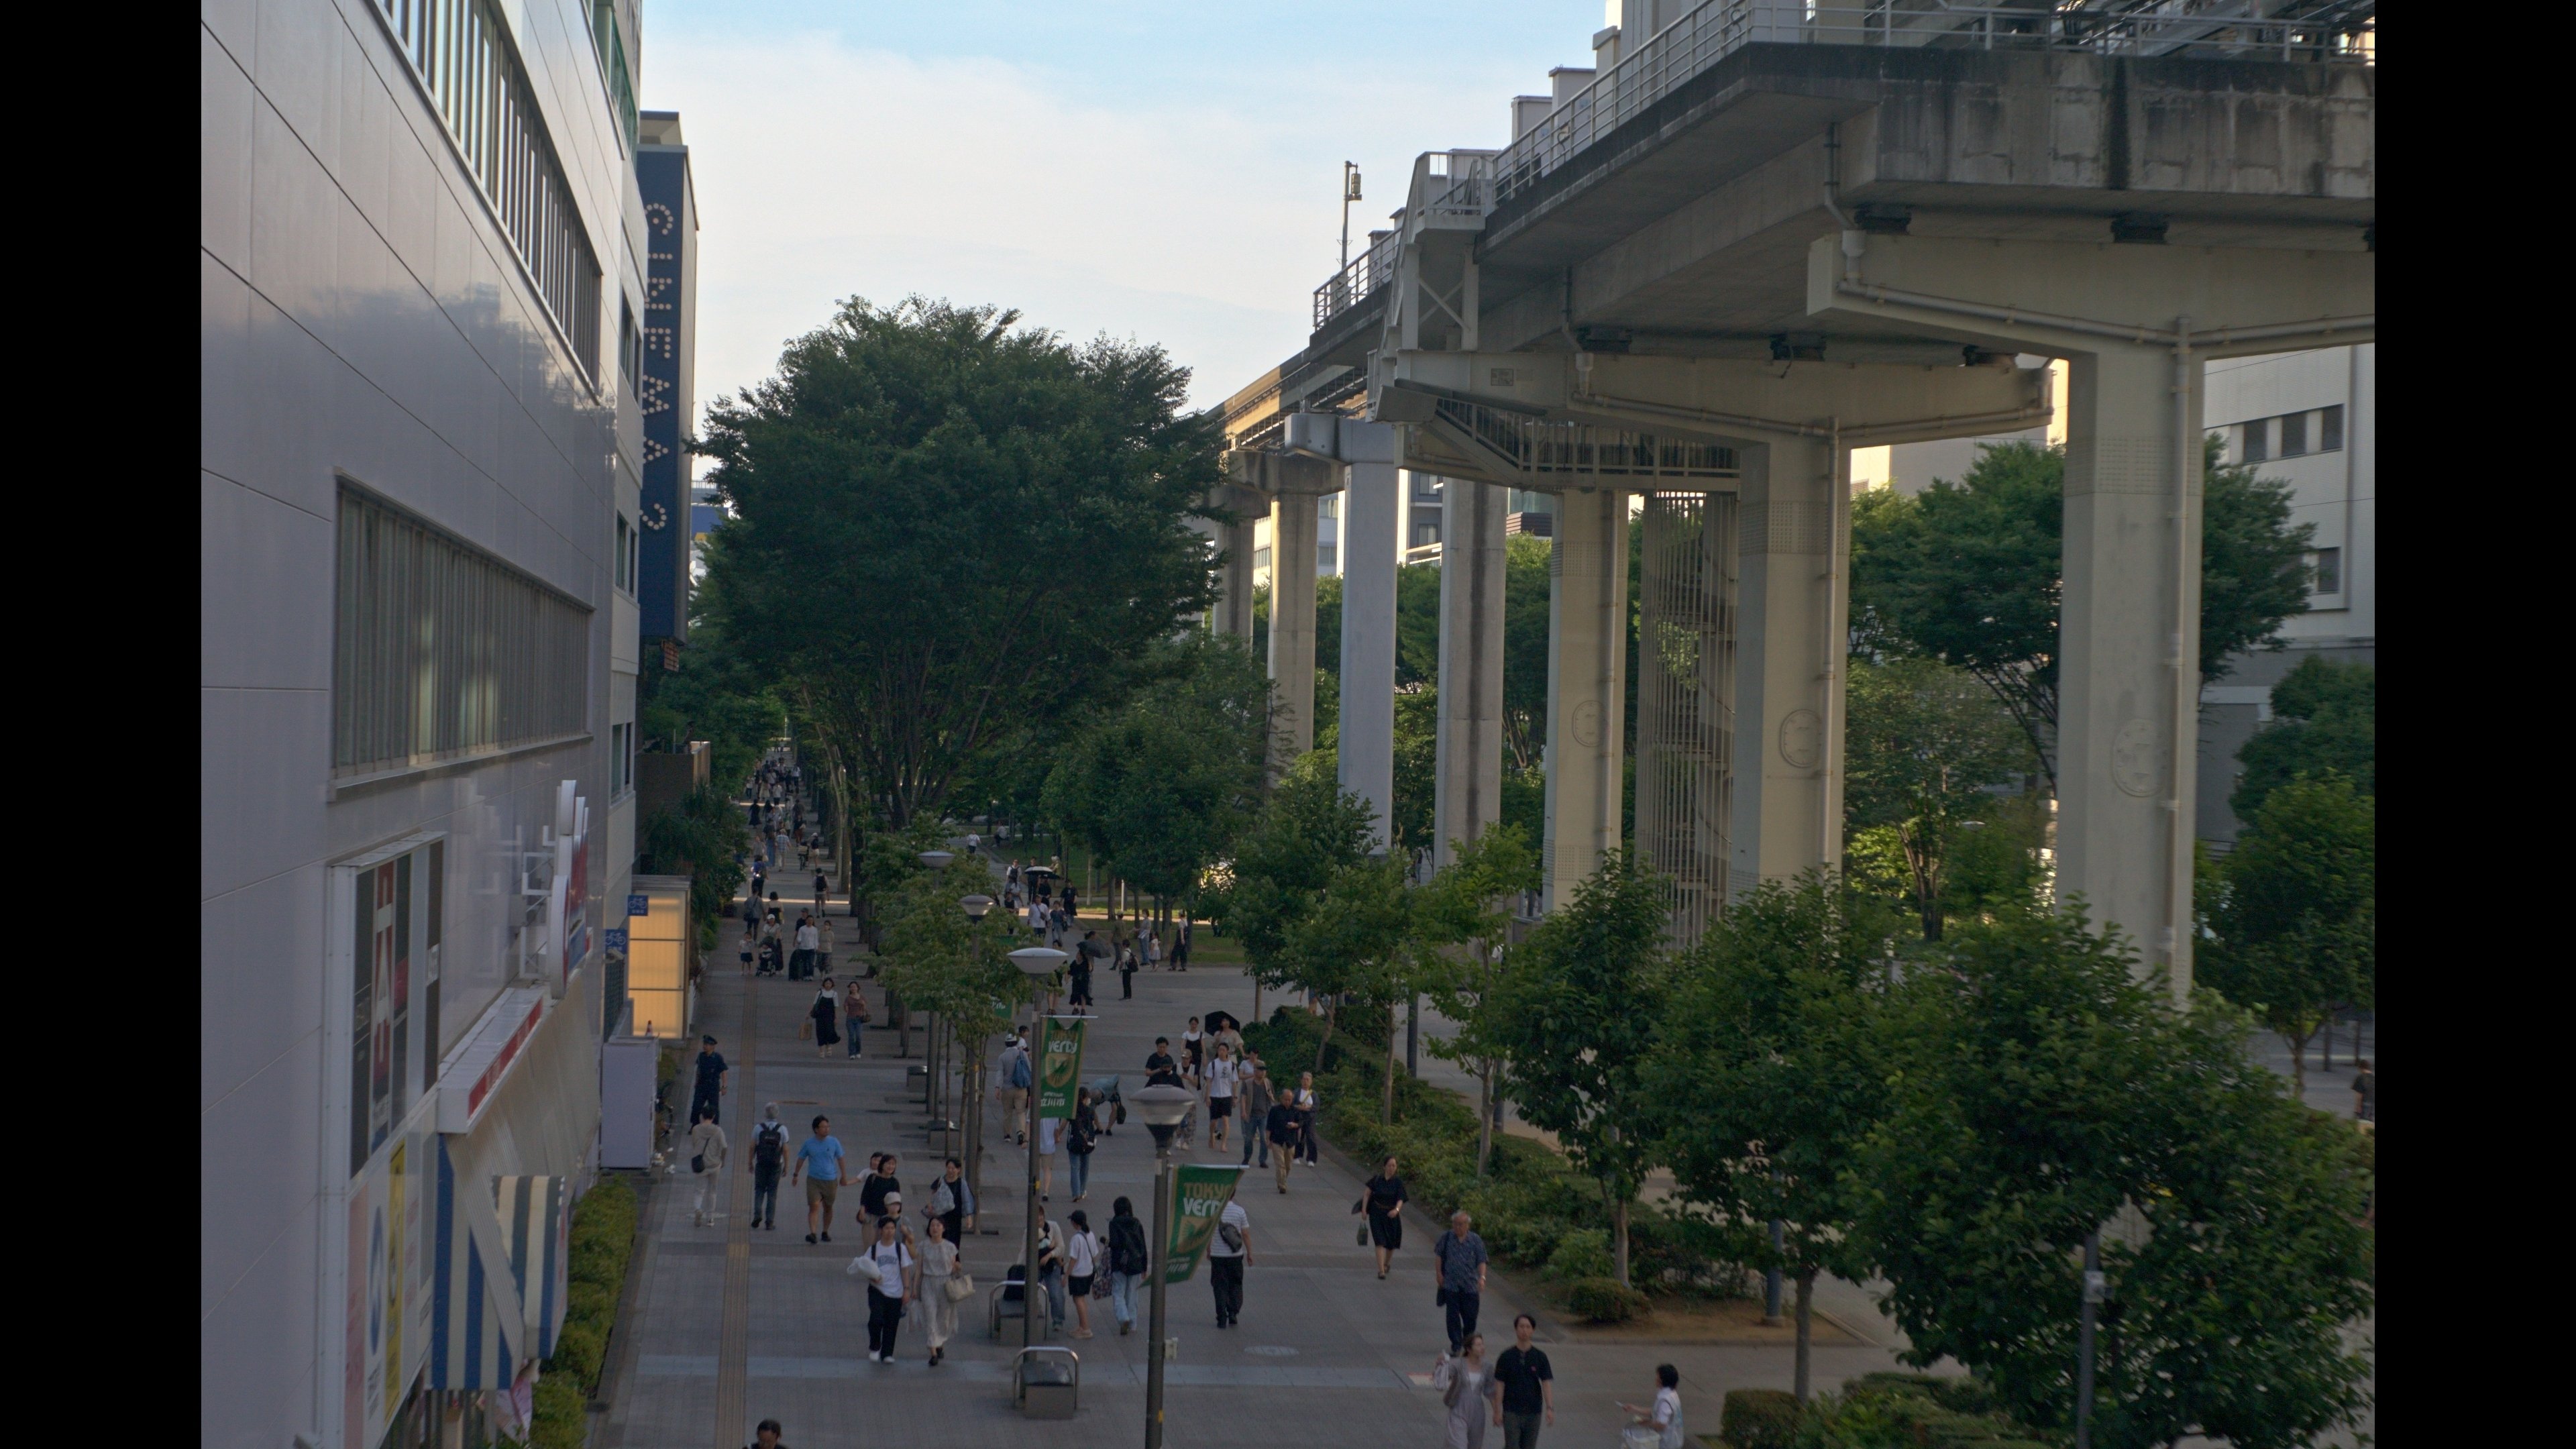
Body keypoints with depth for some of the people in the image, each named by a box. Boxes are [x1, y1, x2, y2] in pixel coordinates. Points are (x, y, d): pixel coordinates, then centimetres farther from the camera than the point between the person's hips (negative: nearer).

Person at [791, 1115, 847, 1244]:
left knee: (828, 1208, 12)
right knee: (814, 1206, -14)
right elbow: (801, 1159, 10)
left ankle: (825, 1232, 26)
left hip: (830, 1180, 1)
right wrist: (796, 1175, 15)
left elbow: (840, 1159, 8)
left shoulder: (834, 1142, -2)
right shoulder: (809, 1143, -3)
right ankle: (812, 1233, -20)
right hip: (813, 1179, -1)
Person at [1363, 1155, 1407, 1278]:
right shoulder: (1377, 1180, -6)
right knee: (1380, 1241, -12)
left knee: (1391, 1242, 15)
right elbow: (1367, 1194, 1)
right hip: (1377, 1214, -1)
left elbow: (1400, 1200, -13)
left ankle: (1387, 1263, 44)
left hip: (1392, 1215, 1)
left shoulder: (1398, 1182, -6)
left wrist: (1396, 1210, -33)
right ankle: (1381, 1270, -15)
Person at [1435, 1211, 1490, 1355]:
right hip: (1451, 1284, 0)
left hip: (1470, 1285, 0)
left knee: (1470, 1315, 4)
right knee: (1453, 1315, -2)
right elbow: (1439, 1256, 11)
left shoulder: (1476, 1240, 0)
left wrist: (1482, 1277, -12)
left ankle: (1468, 1343, 25)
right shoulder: (1446, 1238, 1)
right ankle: (1456, 1344, 4)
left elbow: (1481, 1261, 1)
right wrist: (1439, 1274, 4)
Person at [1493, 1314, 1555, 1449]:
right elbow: (1499, 1384, -3)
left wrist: (1550, 1408, -15)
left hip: (1533, 1411, 2)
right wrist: (1497, 1411, -7)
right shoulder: (1507, 1356, -4)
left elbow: (1547, 1383, -4)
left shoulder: (1540, 1356, 0)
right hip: (1512, 1411, -2)